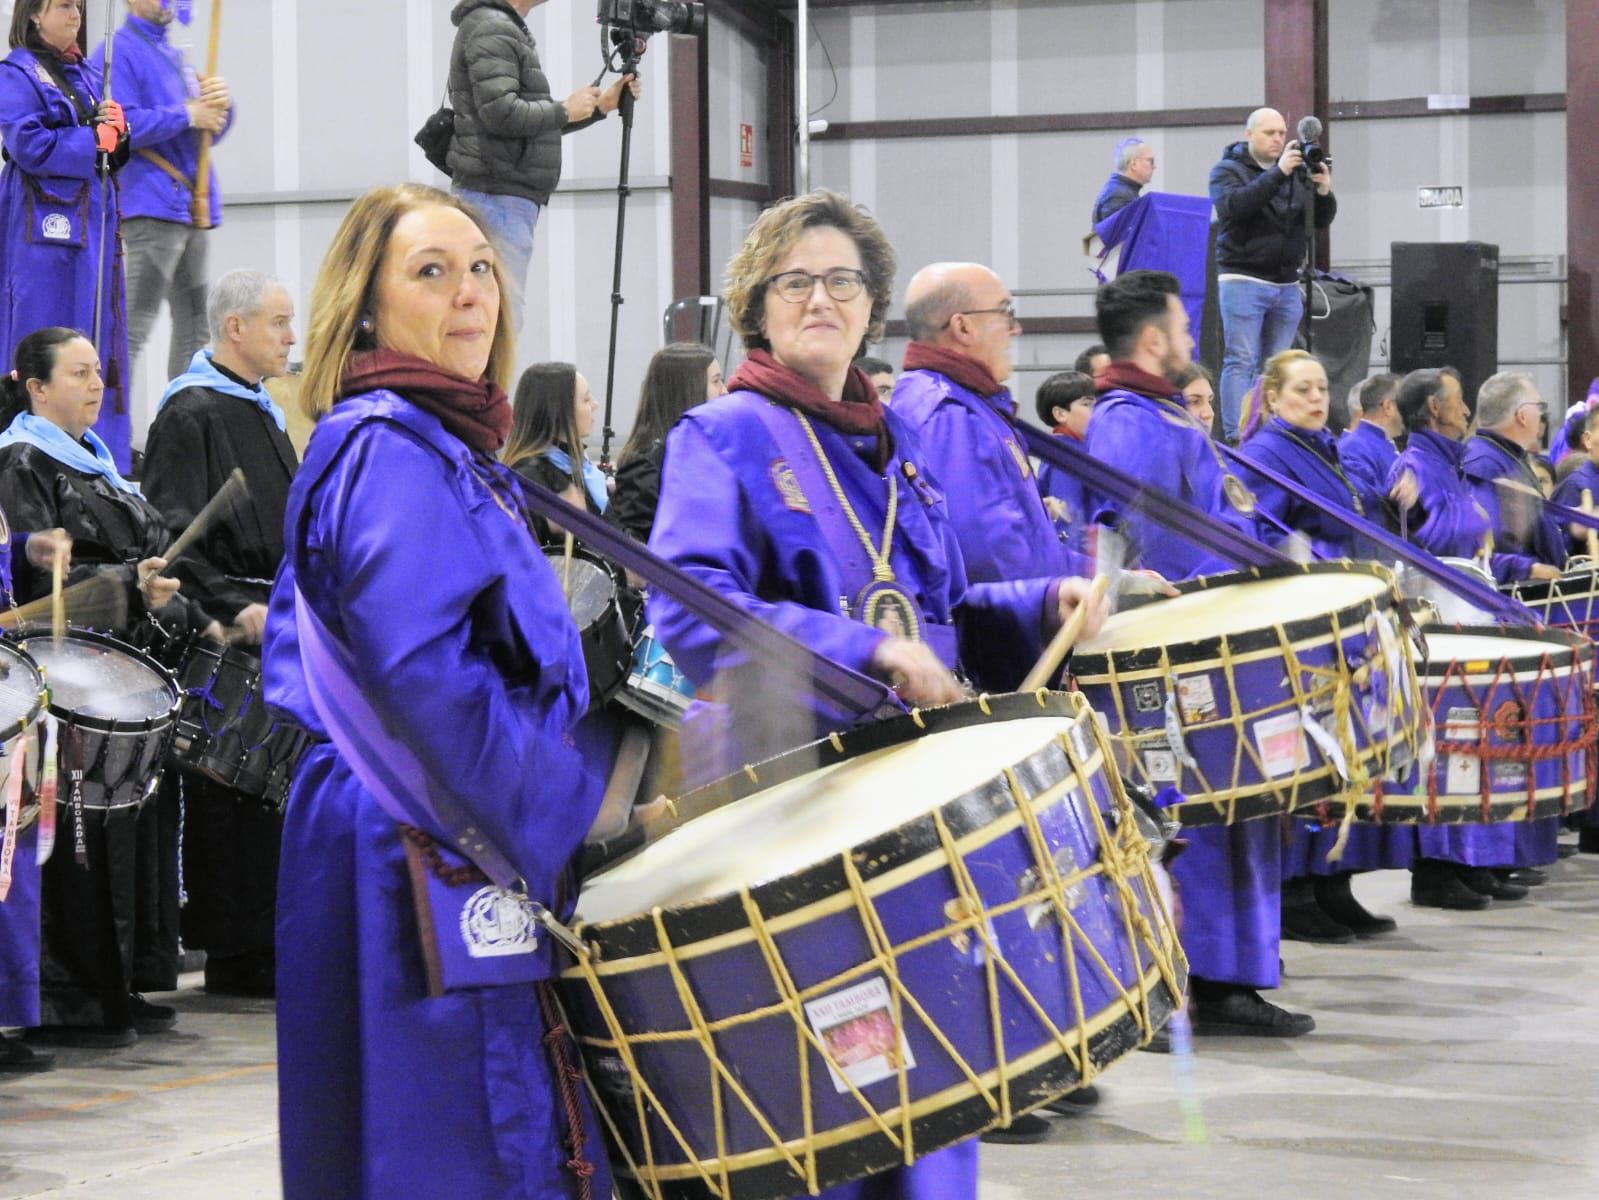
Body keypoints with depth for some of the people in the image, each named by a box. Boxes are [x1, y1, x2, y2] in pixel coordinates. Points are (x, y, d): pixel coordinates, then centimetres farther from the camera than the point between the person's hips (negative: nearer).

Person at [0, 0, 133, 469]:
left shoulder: (88, 73, 17)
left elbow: (111, 147, 21)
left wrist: (118, 130, -2)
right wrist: (92, 141, -10)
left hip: (95, 219, 8)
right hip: (46, 223, -8)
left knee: (101, 338, 9)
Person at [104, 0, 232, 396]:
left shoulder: (174, 56, 20)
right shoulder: (118, 52, -7)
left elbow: (211, 128, 22)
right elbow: (122, 125, -19)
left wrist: (219, 104, 0)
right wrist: (187, 115, -14)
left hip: (192, 208, 9)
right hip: (152, 208, -9)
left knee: (194, 326, 11)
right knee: (135, 324, -13)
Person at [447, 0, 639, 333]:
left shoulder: (507, 30, 21)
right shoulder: (491, 29, -11)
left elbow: (533, 124, 26)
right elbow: (500, 113, -22)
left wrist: (600, 107, 20)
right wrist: (566, 110, -9)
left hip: (509, 197, 10)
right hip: (497, 196, -10)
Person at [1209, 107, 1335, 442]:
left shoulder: (1297, 173, 13)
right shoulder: (1228, 170, 1)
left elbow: (1322, 220, 10)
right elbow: (1233, 205, -19)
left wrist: (1324, 191, -12)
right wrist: (1277, 173, -25)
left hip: (1287, 285, 5)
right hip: (1244, 280, -5)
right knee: (1241, 362, -9)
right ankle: (1236, 438, -13)